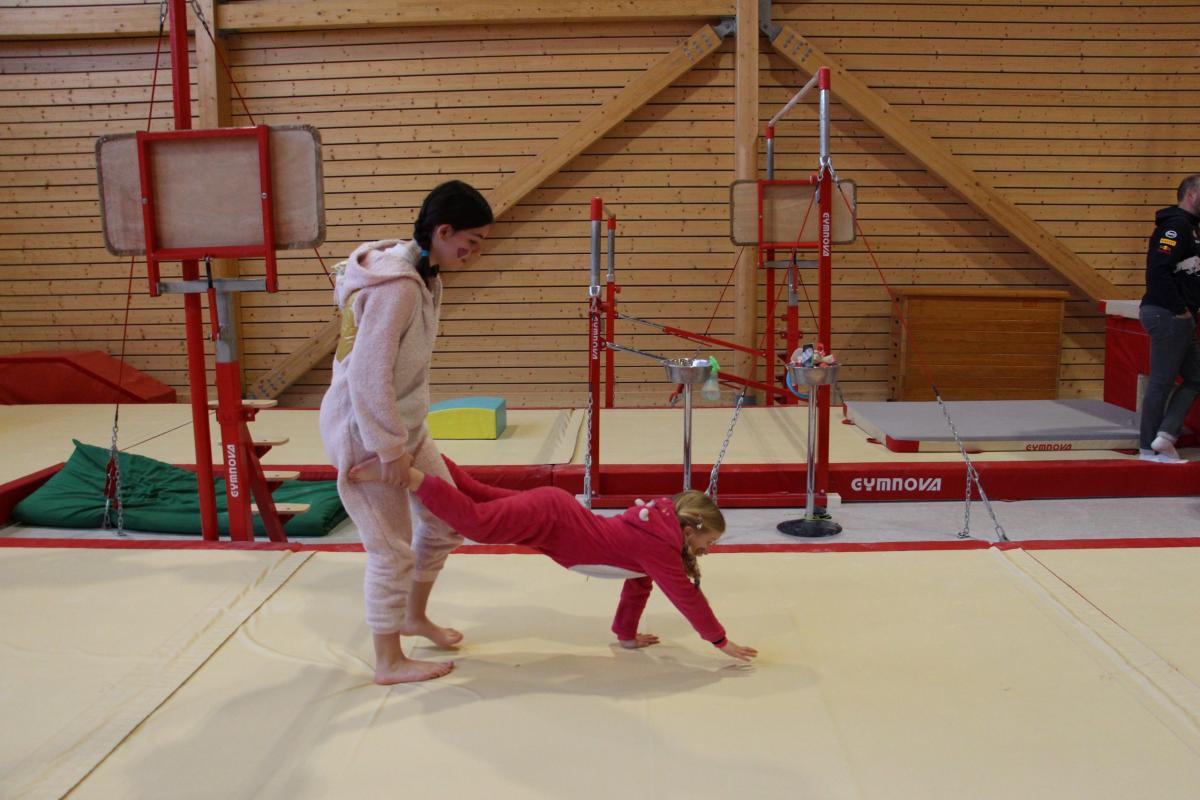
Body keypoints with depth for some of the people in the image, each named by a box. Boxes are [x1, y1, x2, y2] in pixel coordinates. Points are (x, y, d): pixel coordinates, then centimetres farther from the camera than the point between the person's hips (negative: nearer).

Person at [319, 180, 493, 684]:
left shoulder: (422, 275, 4)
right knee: (392, 550, 3)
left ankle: (414, 616, 40)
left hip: (402, 426, 10)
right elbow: (369, 377, -27)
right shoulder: (396, 286, -26)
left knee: (444, 518, 19)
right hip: (363, 433, -10)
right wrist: (390, 451, -21)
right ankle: (388, 662, 23)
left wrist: (403, 438, 13)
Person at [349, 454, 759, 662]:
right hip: (549, 519, -9)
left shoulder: (656, 530, 12)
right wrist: (722, 642, -4)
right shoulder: (658, 546, -14)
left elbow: (639, 584, 23)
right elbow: (687, 597, -13)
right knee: (476, 522, -22)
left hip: (556, 506, 9)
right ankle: (403, 470, -25)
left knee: (478, 494, 16)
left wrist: (627, 634, 26)